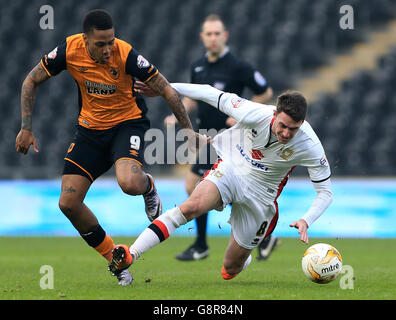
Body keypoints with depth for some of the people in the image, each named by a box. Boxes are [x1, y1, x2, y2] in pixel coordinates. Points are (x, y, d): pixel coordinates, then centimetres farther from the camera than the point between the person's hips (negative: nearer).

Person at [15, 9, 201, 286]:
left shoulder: (126, 55, -24)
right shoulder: (70, 50, -16)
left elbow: (168, 91, -16)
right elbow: (31, 82, -1)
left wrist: (189, 131, -15)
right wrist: (27, 128, -5)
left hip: (128, 123, -4)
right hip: (90, 127, 4)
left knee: (129, 184, -34)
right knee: (68, 203, -7)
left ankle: (148, 186, 7)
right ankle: (115, 259, 12)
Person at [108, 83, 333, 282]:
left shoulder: (310, 147, -23)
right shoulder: (255, 115, -24)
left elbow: (325, 193, -12)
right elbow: (213, 95, -11)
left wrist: (306, 221, -30)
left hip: (260, 195, 1)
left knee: (230, 269, 6)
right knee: (192, 207, -33)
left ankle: (244, 259, 46)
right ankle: (130, 255, -37)